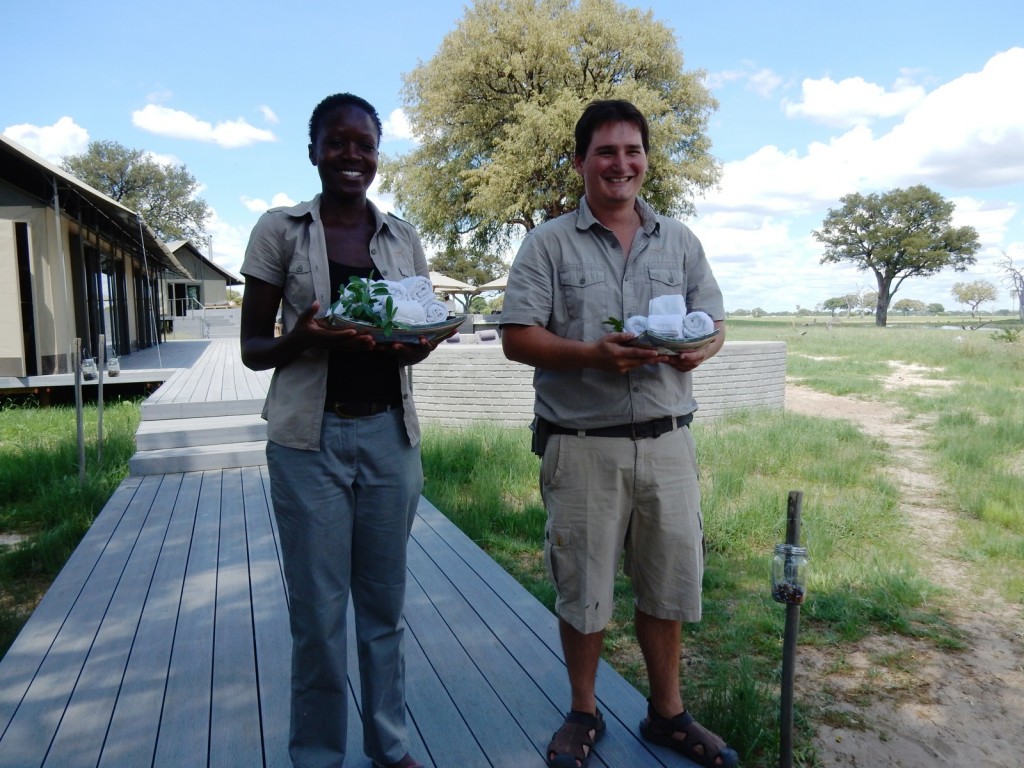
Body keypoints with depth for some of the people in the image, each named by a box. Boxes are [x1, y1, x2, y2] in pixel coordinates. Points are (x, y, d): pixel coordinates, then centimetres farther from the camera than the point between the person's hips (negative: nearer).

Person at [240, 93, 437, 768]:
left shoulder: (404, 237, 8)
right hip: (310, 439, -2)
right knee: (318, 609, 5)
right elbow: (252, 347, 1)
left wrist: (417, 346, -9)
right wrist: (304, 339, -20)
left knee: (385, 600, 12)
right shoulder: (280, 229, 0)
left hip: (389, 433, 3)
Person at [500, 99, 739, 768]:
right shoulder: (548, 244, 1)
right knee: (583, 587, 8)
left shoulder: (680, 241, 13)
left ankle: (668, 712, 34)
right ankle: (584, 714, 31)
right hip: (582, 445, -3)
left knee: (670, 581, 12)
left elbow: (715, 322, 14)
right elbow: (518, 337, -5)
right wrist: (592, 354, -21)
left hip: (667, 441, 3)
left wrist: (698, 349, -10)